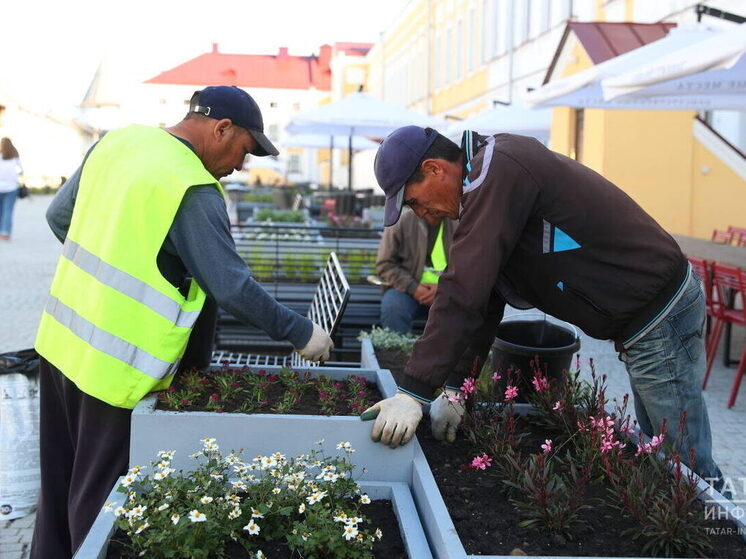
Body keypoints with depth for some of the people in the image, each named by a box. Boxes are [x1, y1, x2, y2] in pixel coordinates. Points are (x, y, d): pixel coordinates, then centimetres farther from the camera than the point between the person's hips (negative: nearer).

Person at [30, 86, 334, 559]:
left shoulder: (118, 142, 4)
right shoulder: (193, 191, -19)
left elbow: (60, 215, 13)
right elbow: (233, 288, -19)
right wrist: (301, 333, -8)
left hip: (60, 340, 8)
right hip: (116, 368, -8)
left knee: (61, 484, 22)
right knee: (100, 499, 8)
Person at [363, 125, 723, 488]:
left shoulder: (496, 171, -21)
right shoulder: (483, 184, 11)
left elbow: (464, 293, -28)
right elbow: (483, 300, 12)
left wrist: (414, 392, -25)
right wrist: (454, 388, 8)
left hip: (659, 315, -10)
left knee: (686, 463, -1)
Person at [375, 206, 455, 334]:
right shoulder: (402, 221, 1)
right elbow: (385, 264, -2)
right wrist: (413, 288, -14)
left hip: (445, 292, 2)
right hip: (406, 289, -1)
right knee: (392, 307, -35)